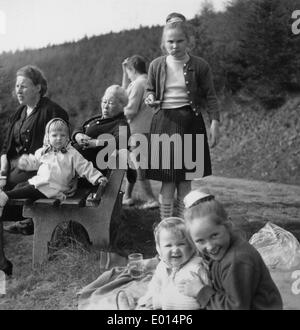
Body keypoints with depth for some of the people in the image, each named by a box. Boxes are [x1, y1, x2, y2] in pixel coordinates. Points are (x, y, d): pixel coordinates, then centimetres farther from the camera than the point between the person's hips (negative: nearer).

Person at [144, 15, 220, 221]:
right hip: (165, 122, 0)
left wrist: (215, 122, -9)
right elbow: (150, 90, 16)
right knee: (168, 182, -2)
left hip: (190, 123, 0)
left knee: (186, 181, 5)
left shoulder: (199, 66, -1)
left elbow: (210, 96, 1)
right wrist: (150, 99, -7)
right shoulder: (156, 65, 4)